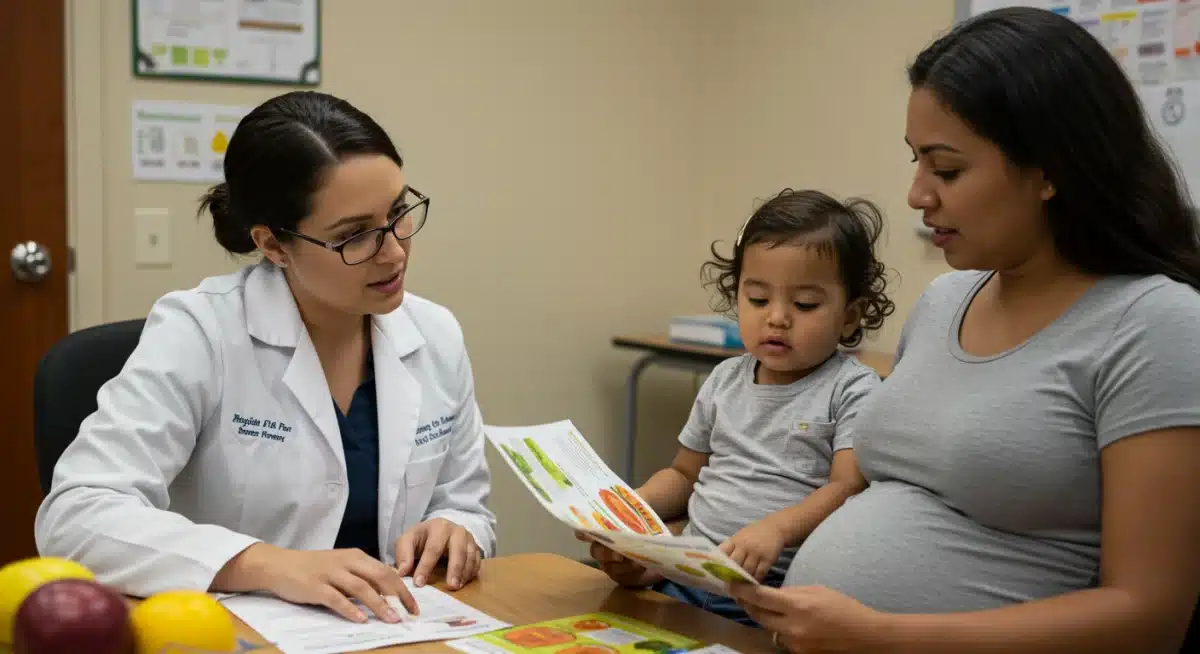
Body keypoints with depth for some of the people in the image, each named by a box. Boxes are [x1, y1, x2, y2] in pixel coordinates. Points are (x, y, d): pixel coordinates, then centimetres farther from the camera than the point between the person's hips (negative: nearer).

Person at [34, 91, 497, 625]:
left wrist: (455, 533, -12)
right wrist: (271, 565, -30)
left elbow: (468, 510, 10)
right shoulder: (198, 332, -12)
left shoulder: (437, 337, 2)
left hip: (388, 631, 4)